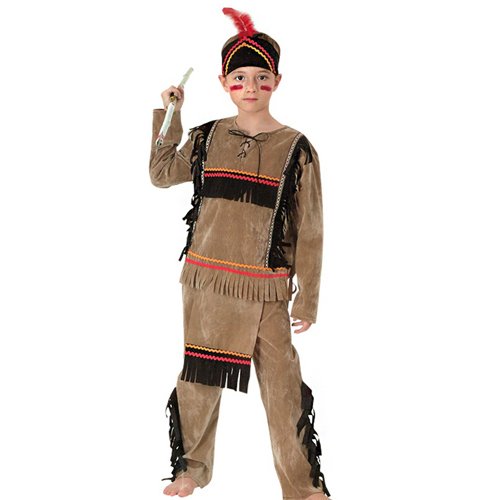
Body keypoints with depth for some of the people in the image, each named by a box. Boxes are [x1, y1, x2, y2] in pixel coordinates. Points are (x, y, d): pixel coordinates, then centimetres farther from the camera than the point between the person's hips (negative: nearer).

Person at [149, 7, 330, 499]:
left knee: (283, 392, -4)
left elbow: (309, 231, -1)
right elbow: (162, 174, 19)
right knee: (197, 380, 13)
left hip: (266, 291, -3)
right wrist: (168, 115, 11)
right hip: (205, 280, 3)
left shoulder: (297, 149, -3)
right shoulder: (206, 138, 5)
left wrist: (308, 297, -1)